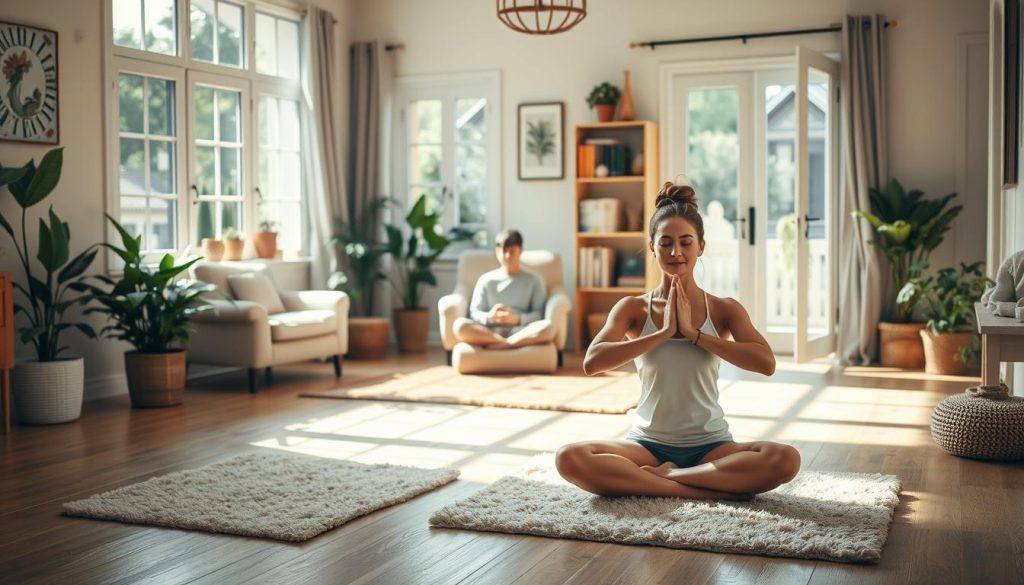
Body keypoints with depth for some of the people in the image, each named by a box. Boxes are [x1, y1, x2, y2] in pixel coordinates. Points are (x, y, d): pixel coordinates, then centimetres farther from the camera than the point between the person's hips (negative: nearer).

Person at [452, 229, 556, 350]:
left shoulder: (534, 280, 14)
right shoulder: (486, 280, 16)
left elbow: (540, 314, 4)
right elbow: (474, 313, 9)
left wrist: (517, 319, -15)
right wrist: (489, 316, -14)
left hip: (520, 332, 0)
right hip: (490, 331, 1)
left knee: (547, 327, -33)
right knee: (459, 325, -30)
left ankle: (499, 344, -33)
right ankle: (513, 344, -31)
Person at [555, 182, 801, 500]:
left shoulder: (724, 309, 1)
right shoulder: (632, 308, 1)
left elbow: (765, 363, -16)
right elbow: (591, 363, -16)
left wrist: (693, 333, -17)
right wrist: (663, 333, -18)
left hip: (710, 446, 0)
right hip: (648, 443, 0)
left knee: (786, 459, -29)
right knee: (570, 458, -28)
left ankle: (660, 476, -19)